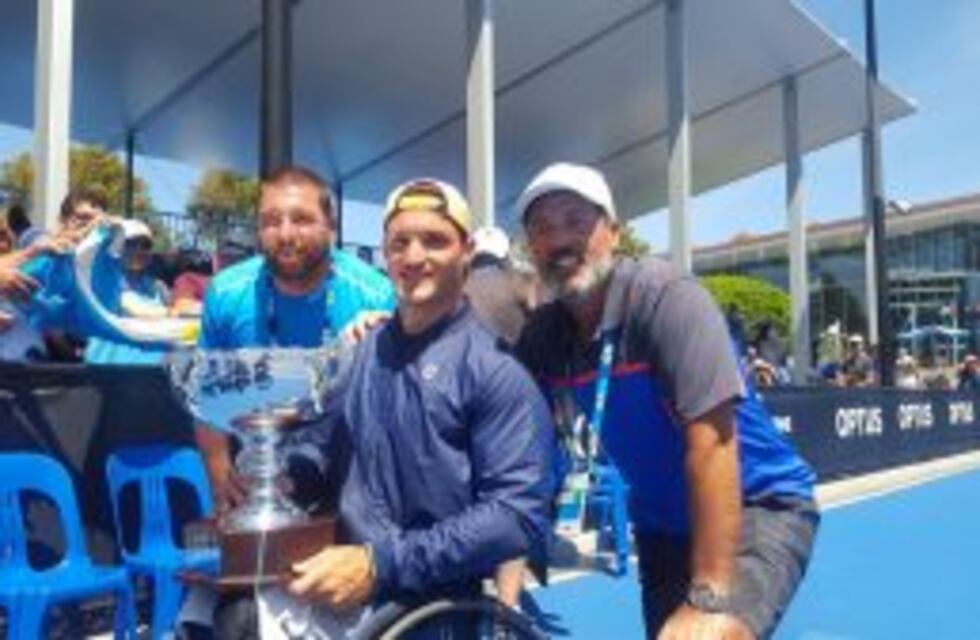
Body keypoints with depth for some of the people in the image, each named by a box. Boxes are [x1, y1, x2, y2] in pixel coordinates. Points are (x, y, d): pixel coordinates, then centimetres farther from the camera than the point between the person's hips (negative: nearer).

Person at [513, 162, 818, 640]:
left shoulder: (664, 295, -23)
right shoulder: (541, 335, -6)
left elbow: (711, 443, -28)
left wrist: (709, 598, -29)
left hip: (760, 508, -6)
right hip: (663, 523, 6)